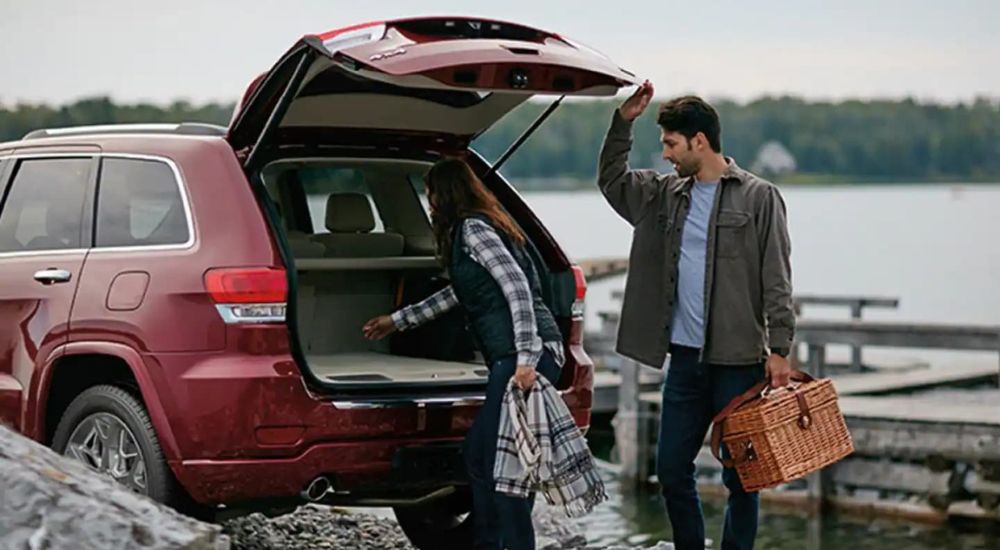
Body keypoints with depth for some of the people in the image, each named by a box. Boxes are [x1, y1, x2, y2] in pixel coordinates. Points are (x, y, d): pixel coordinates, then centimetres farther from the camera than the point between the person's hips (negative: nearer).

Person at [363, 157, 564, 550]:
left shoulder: (473, 229, -4)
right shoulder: (475, 227, 26)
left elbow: (517, 287, -17)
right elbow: (457, 295, 40)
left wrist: (525, 360, -23)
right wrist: (397, 321, 49)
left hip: (527, 354, -10)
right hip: (512, 357, 10)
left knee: (500, 461, -11)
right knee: (479, 453, 14)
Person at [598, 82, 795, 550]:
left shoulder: (758, 197, -4)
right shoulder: (667, 194, 12)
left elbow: (777, 281, -7)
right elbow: (611, 181, 23)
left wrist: (779, 349, -13)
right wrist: (623, 122, 9)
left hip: (738, 359, -6)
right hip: (684, 357, 6)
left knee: (740, 476, 2)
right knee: (672, 470, 9)